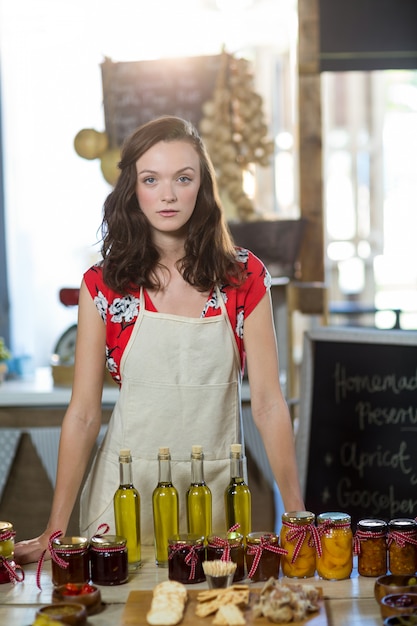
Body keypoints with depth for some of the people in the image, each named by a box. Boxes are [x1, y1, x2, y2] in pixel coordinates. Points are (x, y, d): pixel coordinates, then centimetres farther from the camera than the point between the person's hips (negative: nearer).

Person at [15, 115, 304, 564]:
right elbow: (83, 413, -2)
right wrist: (56, 531, -4)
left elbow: (268, 403, -3)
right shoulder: (103, 284, -4)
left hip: (217, 490, 1)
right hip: (128, 491, 0)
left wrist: (296, 514, -7)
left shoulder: (244, 277, -3)